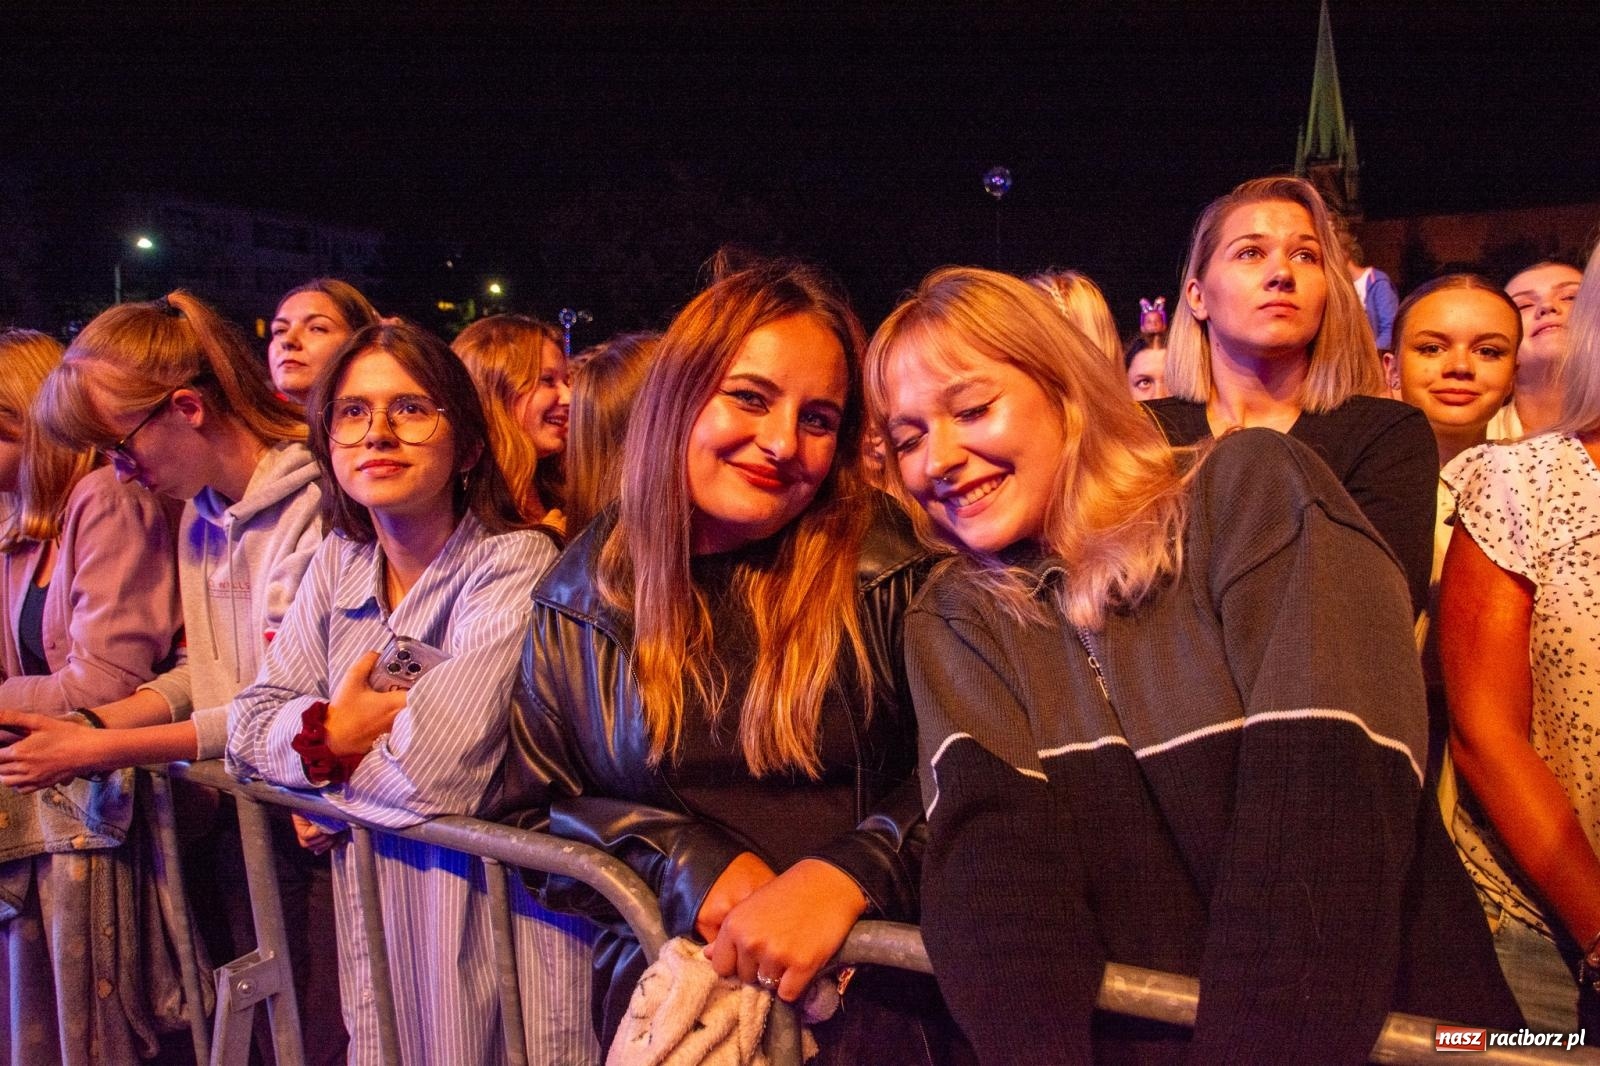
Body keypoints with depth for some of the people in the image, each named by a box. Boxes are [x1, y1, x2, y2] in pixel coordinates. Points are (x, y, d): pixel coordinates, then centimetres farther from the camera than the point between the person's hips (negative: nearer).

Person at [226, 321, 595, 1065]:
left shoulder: (515, 563, -19)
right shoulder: (339, 563, 3)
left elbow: (433, 769, -28)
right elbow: (251, 724, 3)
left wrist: (325, 745, -10)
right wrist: (332, 730, -17)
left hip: (492, 912, -6)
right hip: (374, 918, 6)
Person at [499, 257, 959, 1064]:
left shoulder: (889, 569, -2)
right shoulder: (582, 596, 5)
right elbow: (535, 811, 9)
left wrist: (848, 874, -18)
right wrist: (682, 864, -7)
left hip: (868, 964, -1)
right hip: (666, 961, 1)